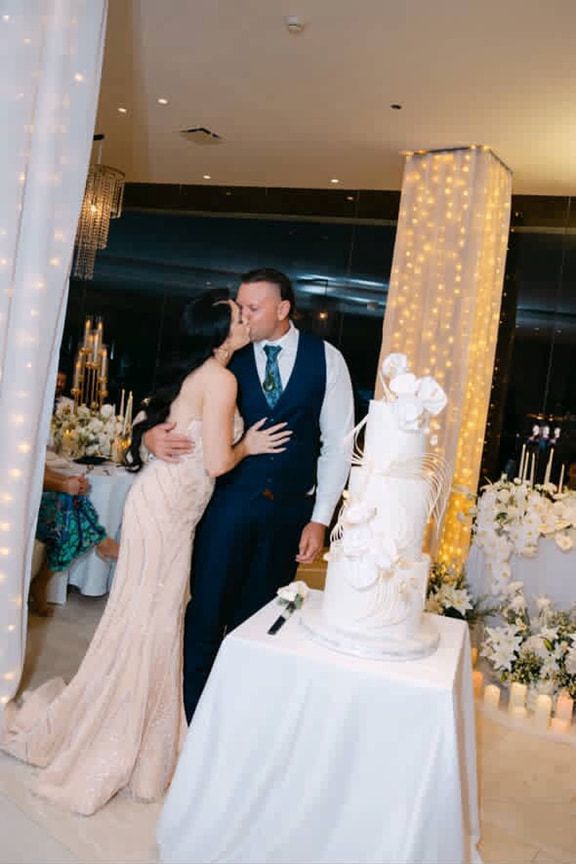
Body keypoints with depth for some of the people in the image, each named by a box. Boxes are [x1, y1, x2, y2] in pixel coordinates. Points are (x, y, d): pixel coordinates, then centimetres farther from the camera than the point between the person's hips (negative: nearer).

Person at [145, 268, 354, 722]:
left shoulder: (326, 358, -1)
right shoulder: (231, 357, 1)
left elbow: (338, 442, 0)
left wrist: (320, 517, -4)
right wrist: (154, 434, -18)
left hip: (290, 510, 0)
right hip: (229, 502, 0)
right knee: (206, 611, 3)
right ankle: (192, 716, 23)